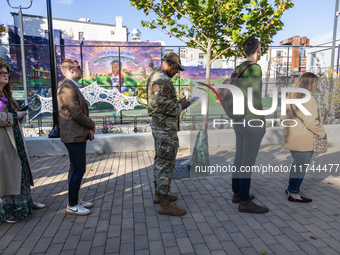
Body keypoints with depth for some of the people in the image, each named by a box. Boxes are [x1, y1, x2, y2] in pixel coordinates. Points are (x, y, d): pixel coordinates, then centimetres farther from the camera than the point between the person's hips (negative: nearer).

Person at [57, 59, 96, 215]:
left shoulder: (72, 87, 18)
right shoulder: (68, 88, -16)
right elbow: (77, 114, -21)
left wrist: (88, 129, 6)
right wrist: (92, 126, -6)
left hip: (77, 135, 11)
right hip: (74, 136, -11)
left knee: (76, 169, 17)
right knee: (78, 170, -4)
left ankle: (75, 200, 29)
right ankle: (72, 206, 8)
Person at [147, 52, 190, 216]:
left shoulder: (155, 77, 16)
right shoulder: (162, 80, -18)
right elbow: (164, 105, -25)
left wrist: (178, 103, 13)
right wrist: (180, 105, -10)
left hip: (159, 126, 11)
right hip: (166, 128, -11)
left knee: (160, 161, 18)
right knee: (166, 164, -5)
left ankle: (159, 194, 32)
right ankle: (164, 204, 5)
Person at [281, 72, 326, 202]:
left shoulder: (290, 97, 8)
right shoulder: (308, 99, -18)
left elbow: (284, 116, 13)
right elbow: (311, 122, -21)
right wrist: (322, 133, -7)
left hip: (291, 137, 9)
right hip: (304, 139, -9)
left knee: (297, 163, 22)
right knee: (301, 167, 1)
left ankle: (291, 187, 32)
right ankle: (293, 194, 10)